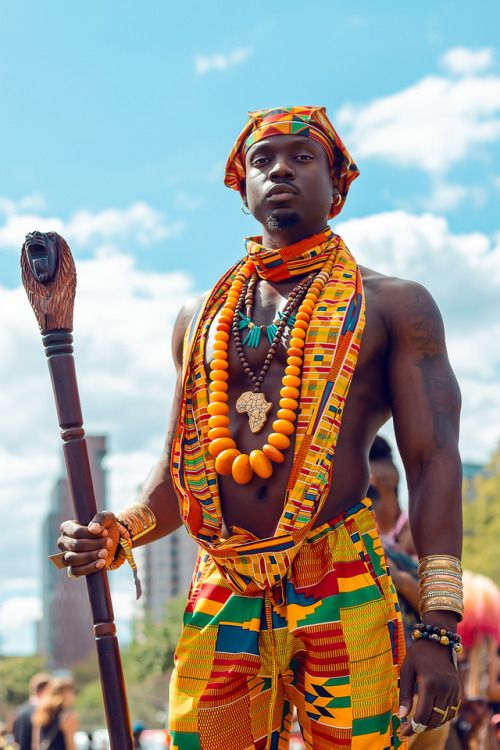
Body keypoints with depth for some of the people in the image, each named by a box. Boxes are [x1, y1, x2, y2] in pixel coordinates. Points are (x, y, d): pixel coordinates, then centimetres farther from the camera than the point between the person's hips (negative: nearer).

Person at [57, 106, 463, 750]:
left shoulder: (393, 305, 7)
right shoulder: (200, 317, 19)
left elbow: (433, 463, -1)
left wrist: (438, 630, -11)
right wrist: (120, 534, 1)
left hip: (343, 596, -3)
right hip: (221, 599, 3)